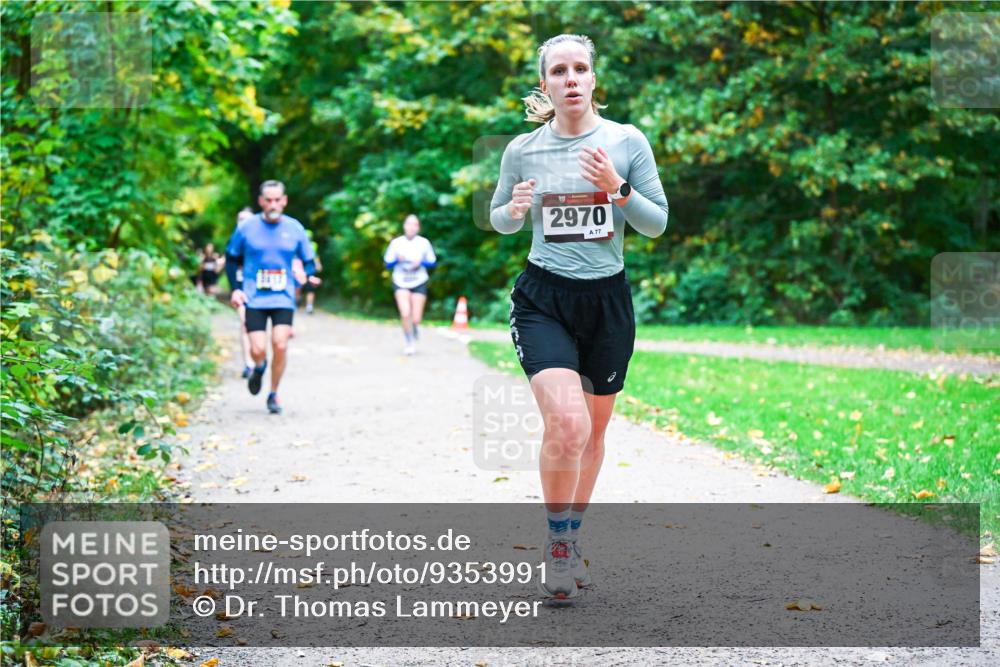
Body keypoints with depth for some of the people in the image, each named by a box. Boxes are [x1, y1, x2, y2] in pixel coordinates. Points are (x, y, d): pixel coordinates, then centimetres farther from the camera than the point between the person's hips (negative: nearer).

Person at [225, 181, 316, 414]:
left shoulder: (295, 229, 2)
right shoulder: (247, 228, -1)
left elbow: (308, 261, 13)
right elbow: (231, 258, 11)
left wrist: (308, 278, -9)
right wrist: (235, 288, 0)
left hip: (284, 299, 1)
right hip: (254, 299, -1)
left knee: (280, 345, -13)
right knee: (258, 349, -10)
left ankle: (274, 394, 9)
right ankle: (258, 368, 29)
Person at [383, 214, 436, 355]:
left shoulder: (424, 243, -3)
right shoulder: (396, 243, -3)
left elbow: (432, 263, 6)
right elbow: (387, 264, 3)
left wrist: (421, 262, -14)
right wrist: (398, 260, -17)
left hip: (419, 284, 1)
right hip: (401, 283, 0)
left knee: (416, 319, -2)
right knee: (405, 314, -20)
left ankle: (415, 334, 36)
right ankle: (409, 342, 1)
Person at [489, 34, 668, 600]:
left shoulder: (627, 142, -2)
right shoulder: (523, 150, 0)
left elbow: (658, 223, 1)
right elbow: (500, 219, 13)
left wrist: (619, 190, -17)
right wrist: (514, 210, -10)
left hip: (607, 299, 2)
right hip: (542, 300, -2)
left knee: (594, 430, 12)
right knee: (567, 422, -21)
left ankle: (572, 540, 33)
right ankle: (559, 541, -2)